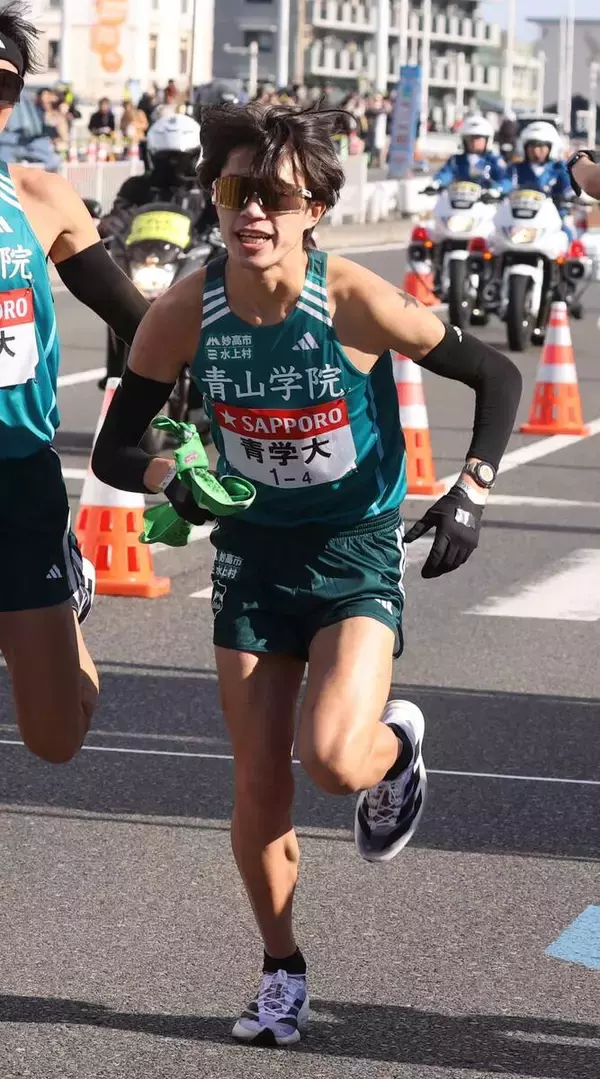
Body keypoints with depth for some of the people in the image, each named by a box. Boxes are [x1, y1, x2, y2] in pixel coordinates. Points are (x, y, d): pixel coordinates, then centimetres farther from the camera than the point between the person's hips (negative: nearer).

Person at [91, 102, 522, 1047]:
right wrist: (171, 481, -25)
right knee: (259, 786, 4)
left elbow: (495, 375, -9)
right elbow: (114, 448, -4)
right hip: (252, 555, 3)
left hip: (358, 554, -3)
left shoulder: (355, 301, -21)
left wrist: (472, 489, -19)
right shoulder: (186, 313, -13)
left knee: (333, 760, -22)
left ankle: (397, 742, 17)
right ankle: (283, 974, 27)